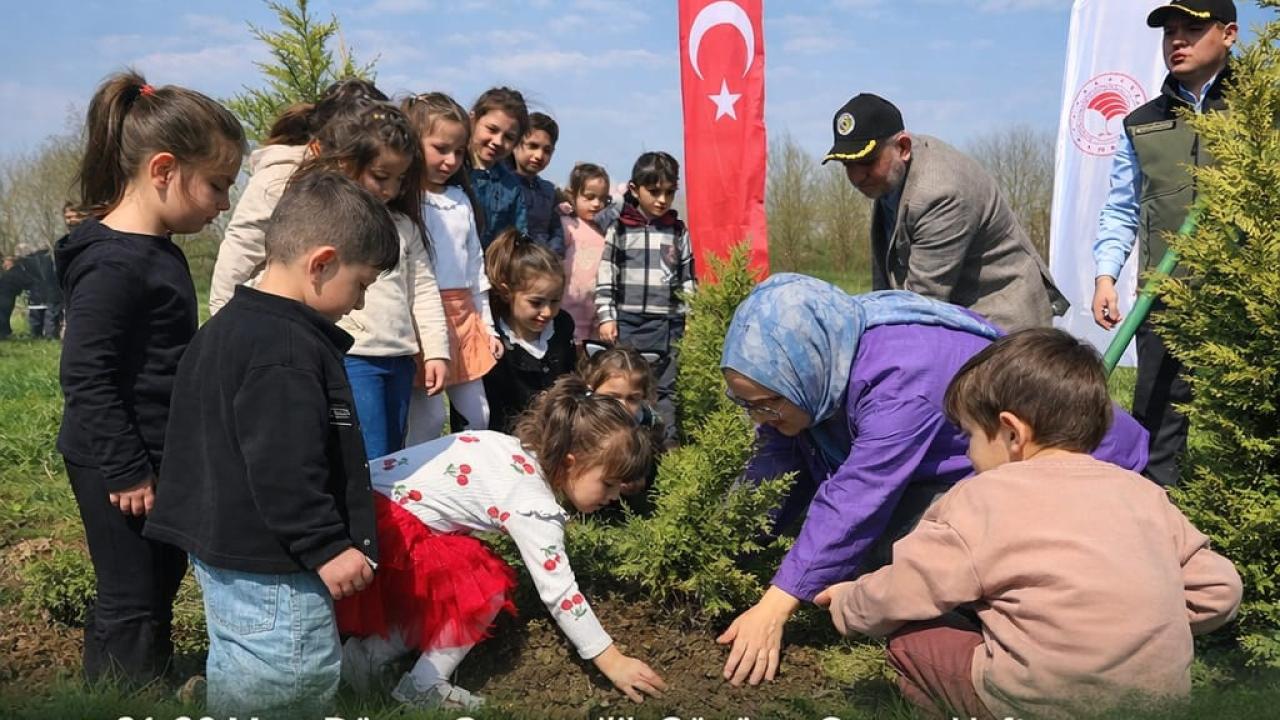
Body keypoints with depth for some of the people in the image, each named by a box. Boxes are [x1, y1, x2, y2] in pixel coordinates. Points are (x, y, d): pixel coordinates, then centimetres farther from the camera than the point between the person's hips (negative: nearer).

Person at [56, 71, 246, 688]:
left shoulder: (159, 250, 8)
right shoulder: (113, 264, -23)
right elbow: (85, 376, -23)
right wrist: (126, 470, -20)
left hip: (157, 455, 10)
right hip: (116, 467, -10)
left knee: (160, 584, 21)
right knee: (131, 601, 3)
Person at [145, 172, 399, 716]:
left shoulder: (229, 325, 11)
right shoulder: (286, 351, -23)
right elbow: (283, 471, -27)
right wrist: (327, 547, -19)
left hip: (223, 545, 11)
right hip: (270, 567, -11)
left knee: (237, 676, 23)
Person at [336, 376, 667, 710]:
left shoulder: (520, 450, 6)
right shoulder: (535, 507, -18)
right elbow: (558, 591, -15)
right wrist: (612, 661, -9)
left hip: (369, 497, 9)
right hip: (387, 523, -9)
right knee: (487, 586, -7)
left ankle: (375, 652, 17)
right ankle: (425, 687, 2)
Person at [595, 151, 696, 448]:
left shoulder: (678, 231, 8)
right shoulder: (619, 229, 1)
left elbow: (688, 278, 12)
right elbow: (605, 277, 1)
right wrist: (606, 317, -4)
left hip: (668, 323, 2)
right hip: (627, 321, -1)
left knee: (664, 387, 5)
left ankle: (666, 443, 12)